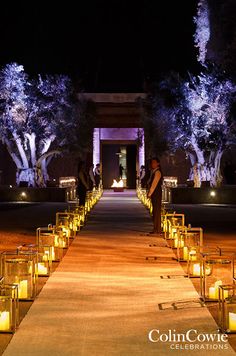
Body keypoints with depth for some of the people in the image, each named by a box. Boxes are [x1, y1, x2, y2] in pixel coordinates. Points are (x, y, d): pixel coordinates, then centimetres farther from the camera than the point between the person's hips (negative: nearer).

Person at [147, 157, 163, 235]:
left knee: (157, 211, -8)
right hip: (154, 194, 9)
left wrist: (149, 193, -14)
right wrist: (149, 193, 10)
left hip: (157, 193, -9)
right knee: (155, 211, 10)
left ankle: (157, 230, -6)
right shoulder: (154, 172, 17)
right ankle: (156, 229, 15)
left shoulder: (157, 172, -11)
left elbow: (154, 183, -15)